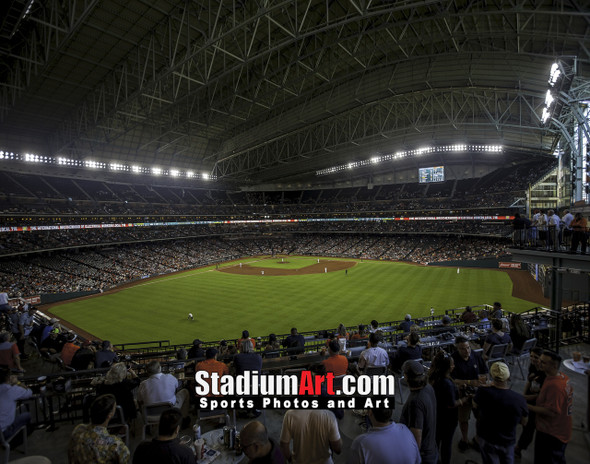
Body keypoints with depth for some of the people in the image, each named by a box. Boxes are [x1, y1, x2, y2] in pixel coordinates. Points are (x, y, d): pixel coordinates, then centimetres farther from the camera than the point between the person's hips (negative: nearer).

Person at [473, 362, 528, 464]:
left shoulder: (483, 392, -30)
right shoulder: (520, 399, -27)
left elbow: (475, 406, -5)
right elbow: (524, 422, -6)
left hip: (487, 439, -1)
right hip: (508, 441, 1)